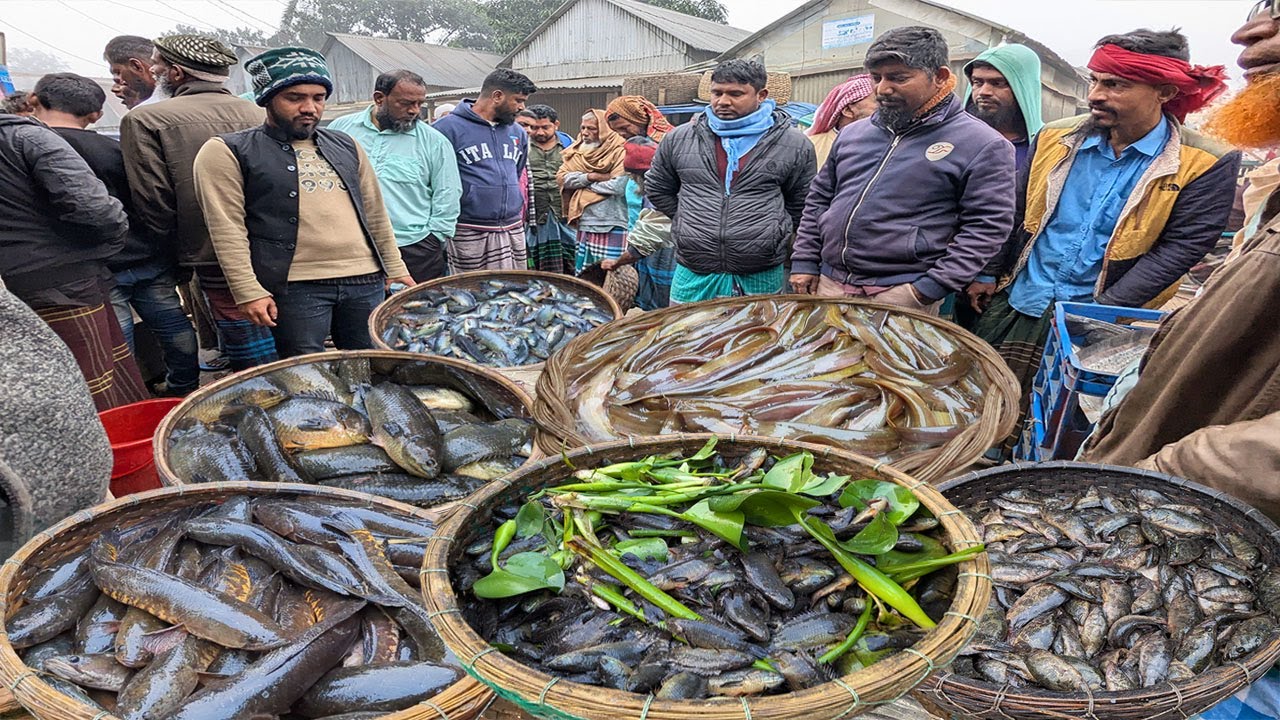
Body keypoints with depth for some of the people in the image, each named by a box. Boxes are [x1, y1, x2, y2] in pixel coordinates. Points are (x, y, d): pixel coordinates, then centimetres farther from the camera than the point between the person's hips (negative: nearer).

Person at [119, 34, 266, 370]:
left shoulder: (144, 119, -3)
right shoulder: (256, 113, 6)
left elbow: (153, 203, -5)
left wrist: (183, 254, 8)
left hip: (219, 265, -4)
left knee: (254, 365, 1)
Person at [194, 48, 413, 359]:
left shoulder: (346, 146, 17)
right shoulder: (228, 152, 1)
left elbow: (375, 212, 21)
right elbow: (227, 228, -6)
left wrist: (395, 268, 18)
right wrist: (248, 292, -13)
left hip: (367, 281, 5)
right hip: (294, 287, -4)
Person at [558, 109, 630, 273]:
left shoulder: (619, 152, -7)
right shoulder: (577, 150, 13)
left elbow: (619, 186, -20)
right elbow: (562, 177, 3)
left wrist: (583, 183, -6)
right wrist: (590, 177, -13)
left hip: (611, 228, -7)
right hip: (584, 224, 7)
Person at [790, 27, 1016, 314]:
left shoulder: (982, 145, -4)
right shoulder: (852, 134, 13)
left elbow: (987, 226, -8)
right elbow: (819, 199, 19)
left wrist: (935, 287, -14)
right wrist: (804, 261, 11)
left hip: (903, 295, -5)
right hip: (828, 284, 5)